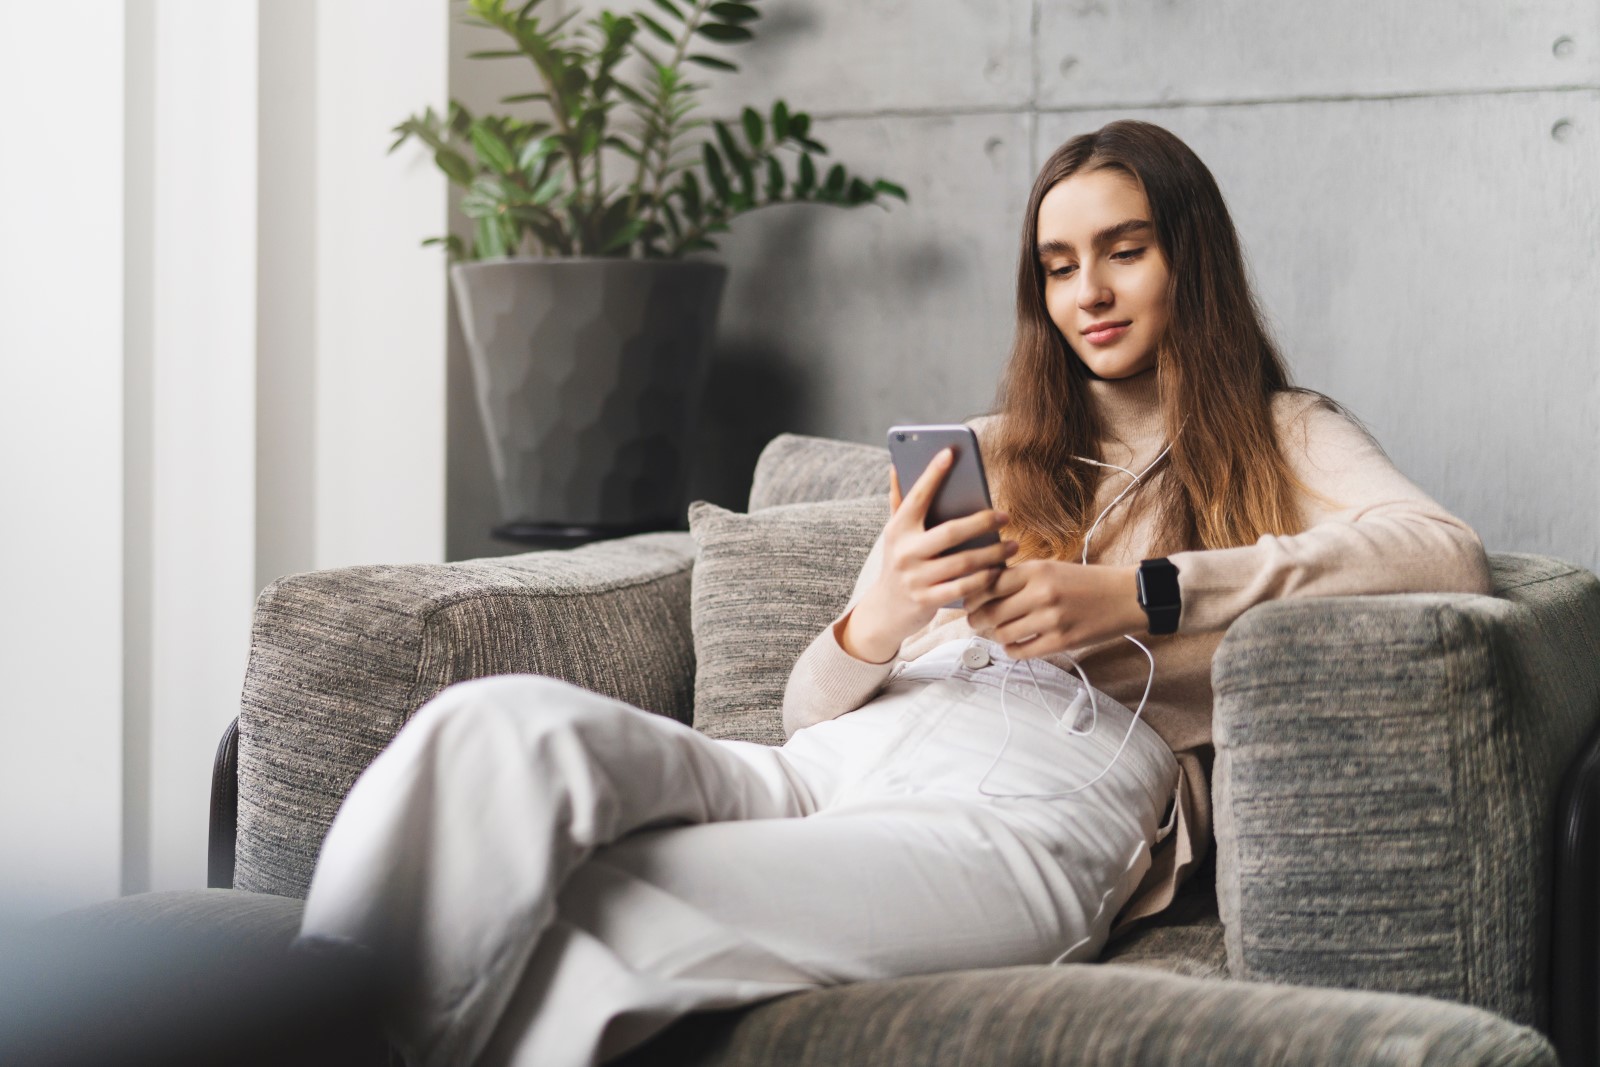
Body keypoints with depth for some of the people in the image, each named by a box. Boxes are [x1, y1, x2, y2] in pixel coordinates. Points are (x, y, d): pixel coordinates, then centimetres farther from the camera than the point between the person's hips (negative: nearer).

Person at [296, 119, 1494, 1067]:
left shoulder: (1282, 438, 22)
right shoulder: (991, 453, 33)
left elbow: (1446, 553, -2)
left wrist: (1142, 594, -10)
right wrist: (867, 629, -2)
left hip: (1035, 796, -4)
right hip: (826, 770, 5)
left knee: (579, 936, -31)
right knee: (510, 723, -30)